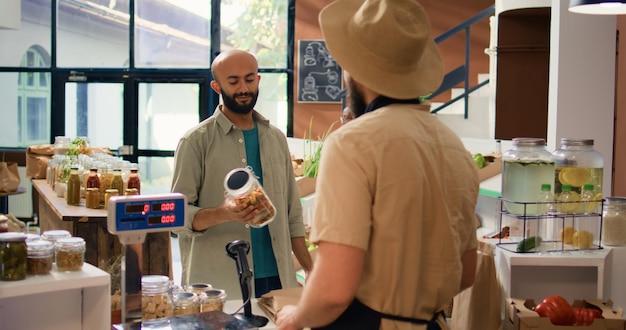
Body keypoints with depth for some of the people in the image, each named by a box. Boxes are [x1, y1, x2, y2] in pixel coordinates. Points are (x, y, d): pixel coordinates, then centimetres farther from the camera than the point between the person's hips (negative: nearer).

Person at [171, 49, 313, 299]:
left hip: (276, 278, 4)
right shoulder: (196, 141, -3)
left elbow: (292, 215, 13)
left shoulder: (276, 138, 12)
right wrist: (222, 213, -26)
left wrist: (311, 270, 5)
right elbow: (179, 215, -8)